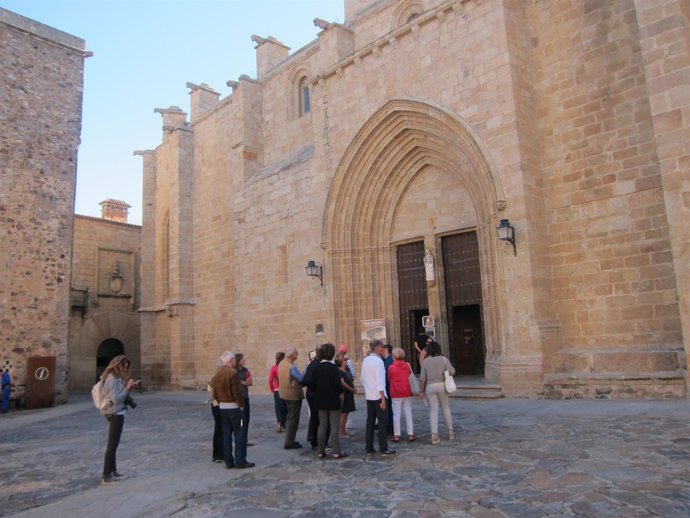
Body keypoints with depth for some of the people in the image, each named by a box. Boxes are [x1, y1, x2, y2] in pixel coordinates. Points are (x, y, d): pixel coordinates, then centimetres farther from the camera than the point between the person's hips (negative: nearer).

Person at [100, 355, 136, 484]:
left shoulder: (115, 377, 11)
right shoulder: (113, 379, -19)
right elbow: (116, 399, -24)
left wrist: (127, 387, 2)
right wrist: (127, 388, -17)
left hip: (115, 413, 10)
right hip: (116, 414, -10)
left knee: (113, 444, 16)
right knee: (112, 445, -4)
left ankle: (113, 471, 26)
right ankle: (106, 476, 2)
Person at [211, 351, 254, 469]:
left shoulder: (217, 374, 6)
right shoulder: (233, 373, -17)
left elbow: (214, 392, 9)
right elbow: (237, 392, -19)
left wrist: (220, 402, 15)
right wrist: (241, 405, -8)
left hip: (222, 407, 7)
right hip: (234, 407, -7)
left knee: (226, 434, 11)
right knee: (239, 434, 0)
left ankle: (228, 462, 15)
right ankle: (240, 461, 1)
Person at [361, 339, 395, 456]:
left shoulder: (366, 360, 7)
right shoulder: (378, 361, -15)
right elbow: (380, 381, -18)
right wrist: (383, 399, -18)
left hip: (368, 396, 7)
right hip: (378, 395, -7)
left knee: (370, 421, 11)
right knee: (383, 422, 1)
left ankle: (369, 448, 14)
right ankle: (383, 448, 3)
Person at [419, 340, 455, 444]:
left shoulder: (425, 361, -2)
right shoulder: (444, 359, -4)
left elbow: (422, 378, -3)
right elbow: (452, 371, -9)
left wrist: (421, 391, 5)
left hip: (430, 387, 0)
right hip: (442, 385, 0)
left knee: (433, 410, 2)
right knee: (446, 408, 17)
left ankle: (434, 435, -5)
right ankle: (450, 431, 25)